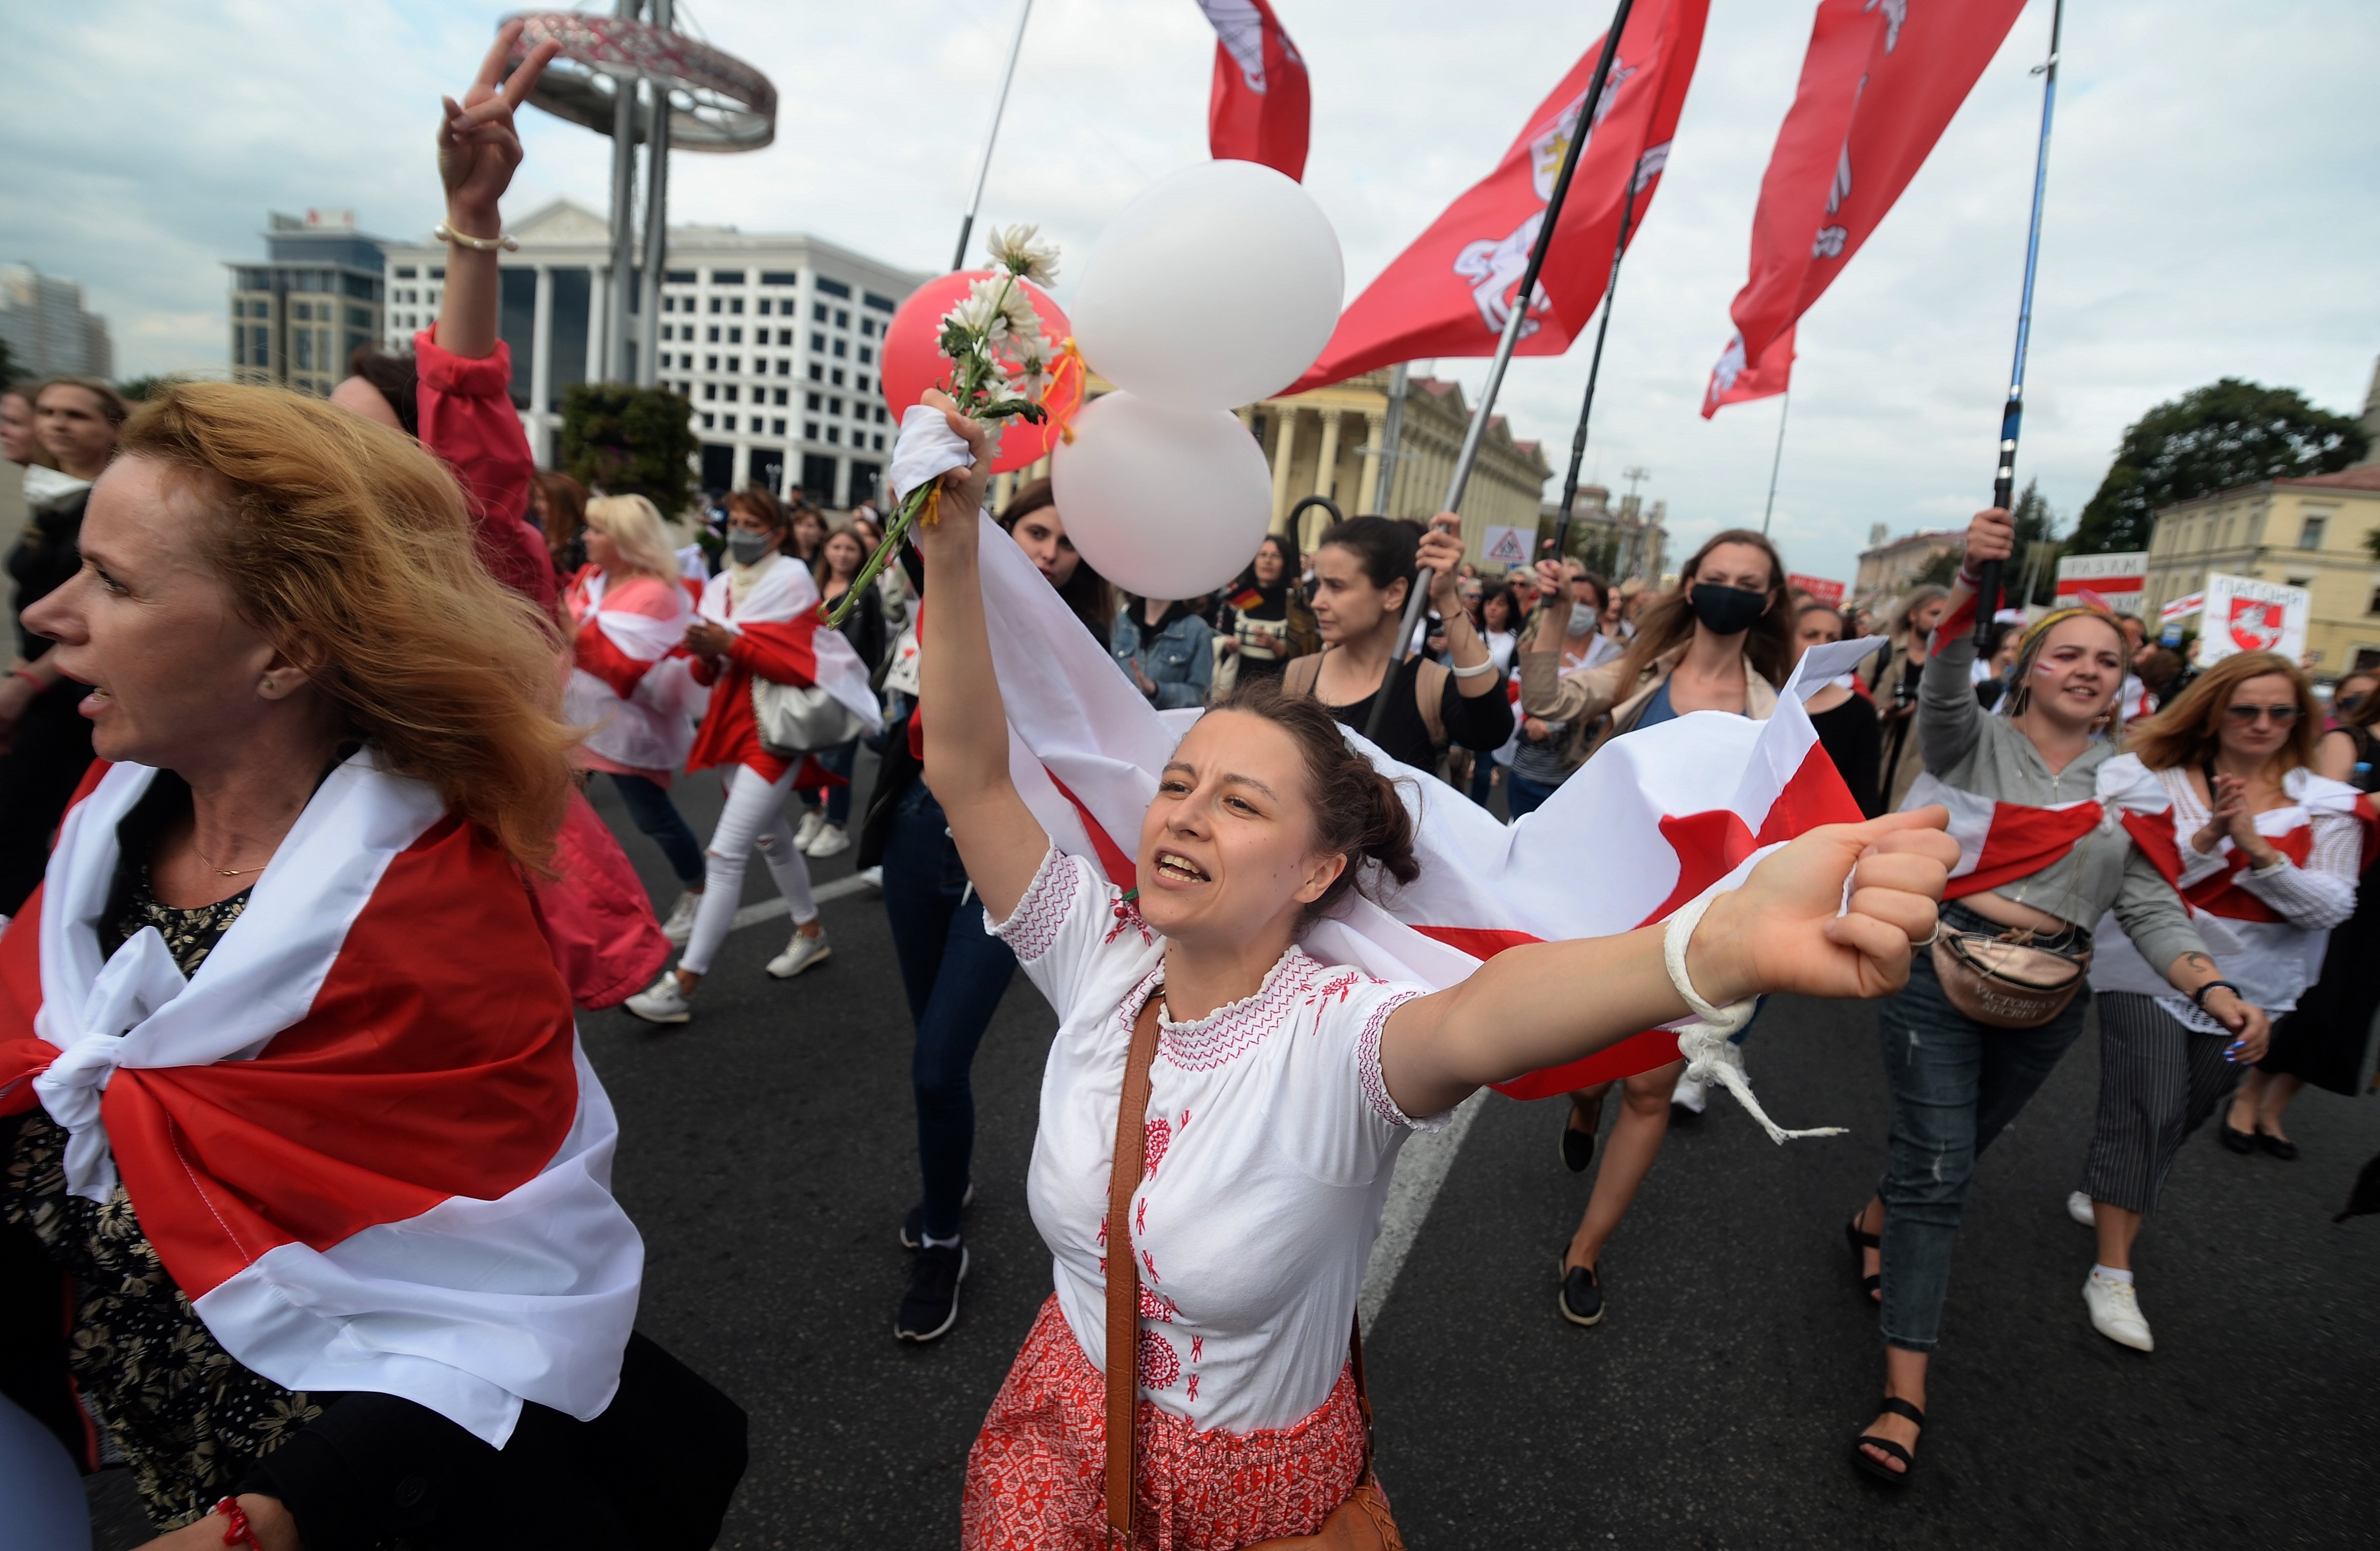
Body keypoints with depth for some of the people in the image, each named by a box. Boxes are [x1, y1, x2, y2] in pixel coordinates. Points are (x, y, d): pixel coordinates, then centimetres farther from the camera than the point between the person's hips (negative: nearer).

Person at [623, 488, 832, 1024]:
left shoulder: (792, 580, -7)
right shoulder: (718, 587, 10)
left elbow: (802, 662, -15)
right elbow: (709, 673, 11)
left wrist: (731, 644, -23)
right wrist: (704, 654, -12)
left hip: (774, 729, -7)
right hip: (729, 724, 8)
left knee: (725, 854, -12)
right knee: (770, 838, 19)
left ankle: (683, 985, -10)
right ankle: (811, 933, 37)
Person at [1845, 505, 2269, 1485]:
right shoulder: (1973, 743, -3)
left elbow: (2149, 906, 4)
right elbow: (1944, 679, -25)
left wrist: (2213, 989, -14)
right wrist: (1975, 581, -43)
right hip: (1940, 971, -4)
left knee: (1957, 1150, 21)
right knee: (1935, 1169, -7)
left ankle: (1876, 1221, 52)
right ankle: (1905, 1395, -1)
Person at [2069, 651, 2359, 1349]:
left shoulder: (2328, 804, 2)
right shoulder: (2161, 782, -4)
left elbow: (2333, 906, -8)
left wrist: (2257, 848, -20)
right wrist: (2207, 837, -23)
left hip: (2249, 991, 3)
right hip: (2152, 971, -3)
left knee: (2181, 1114, 15)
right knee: (2145, 1111, -11)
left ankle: (2104, 1195, 40)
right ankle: (2113, 1275, -7)